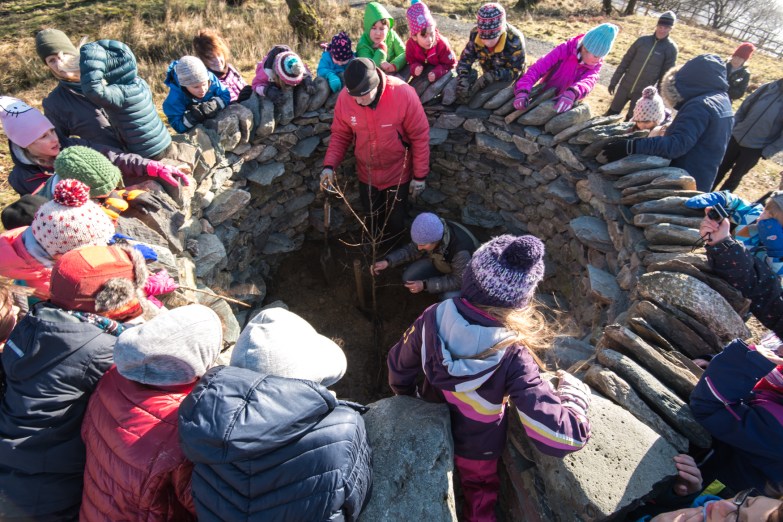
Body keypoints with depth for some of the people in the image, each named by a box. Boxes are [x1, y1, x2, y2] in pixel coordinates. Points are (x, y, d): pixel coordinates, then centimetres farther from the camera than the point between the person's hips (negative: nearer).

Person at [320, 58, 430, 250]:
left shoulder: (403, 93, -27)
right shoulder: (344, 97, -18)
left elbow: (420, 136, -18)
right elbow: (340, 134, -4)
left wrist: (420, 175, -13)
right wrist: (329, 165, -17)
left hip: (397, 173, -2)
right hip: (366, 173, 3)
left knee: (395, 221, 16)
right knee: (373, 220, 22)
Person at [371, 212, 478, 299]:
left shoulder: (461, 250, -44)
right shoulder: (431, 233, -28)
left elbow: (459, 280, -30)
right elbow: (412, 249, -11)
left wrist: (425, 285, -33)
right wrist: (387, 261, -26)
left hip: (464, 274, -5)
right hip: (440, 262, 5)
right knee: (408, 278, -11)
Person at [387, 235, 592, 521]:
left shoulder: (434, 318, -31)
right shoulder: (512, 356, -40)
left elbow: (398, 366, -14)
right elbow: (561, 436, -38)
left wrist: (408, 397, 8)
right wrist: (575, 393, -18)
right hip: (476, 448, -3)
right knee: (480, 493, 34)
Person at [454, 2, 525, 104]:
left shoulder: (514, 40, -32)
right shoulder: (475, 34, -22)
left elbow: (515, 71, -29)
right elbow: (465, 59, -17)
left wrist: (490, 77, -42)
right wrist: (462, 82, -36)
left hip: (509, 81, -3)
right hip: (489, 81, 4)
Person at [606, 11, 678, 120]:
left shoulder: (671, 49, -5)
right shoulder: (642, 40, 0)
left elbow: (665, 76, -4)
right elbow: (625, 61, 5)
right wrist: (614, 81, 2)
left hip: (643, 92, -2)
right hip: (625, 86, 2)